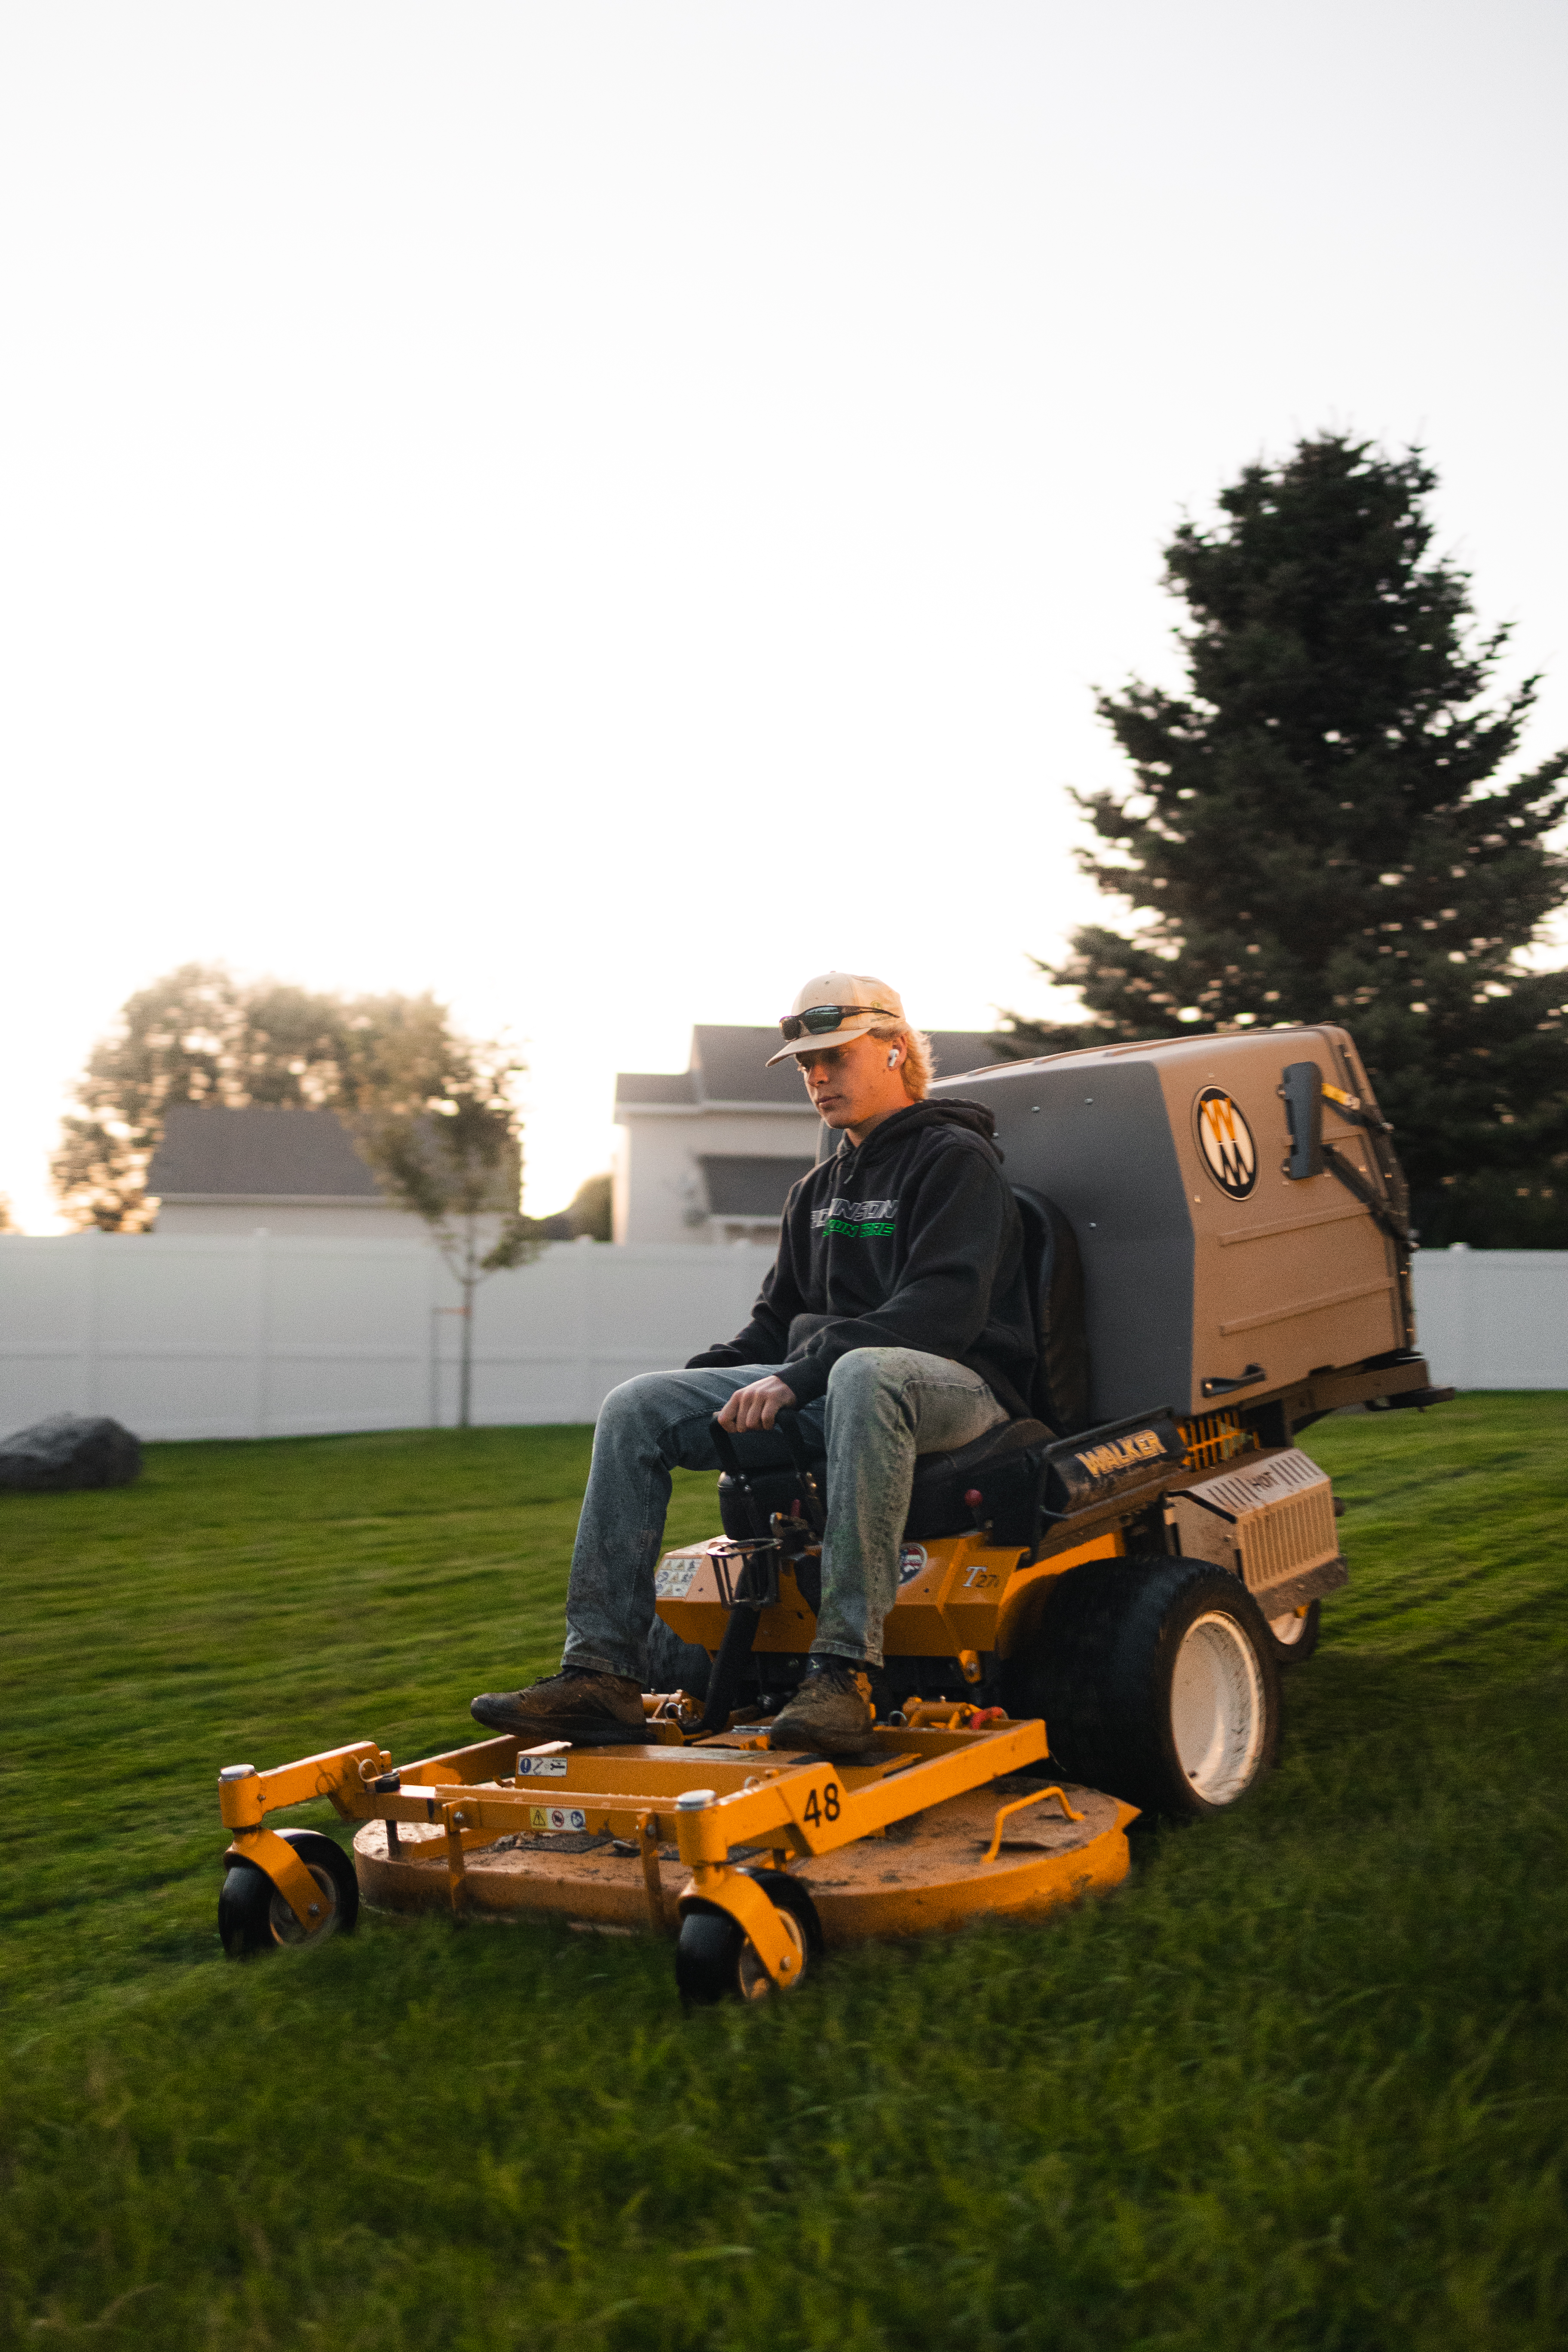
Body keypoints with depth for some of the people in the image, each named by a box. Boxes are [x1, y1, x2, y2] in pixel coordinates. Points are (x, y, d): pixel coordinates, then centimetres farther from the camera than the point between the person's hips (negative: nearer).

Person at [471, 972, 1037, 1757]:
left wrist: (799, 1379, -24)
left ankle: (843, 1671, -45)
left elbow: (944, 1309, -17)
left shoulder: (956, 1159, -3)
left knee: (864, 1375, -43)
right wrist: (701, 1383, 5)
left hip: (955, 1383, -7)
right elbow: (778, 1321, 26)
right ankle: (600, 1671, -16)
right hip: (820, 1388, 8)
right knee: (637, 1407, -9)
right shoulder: (817, 1191, 22)